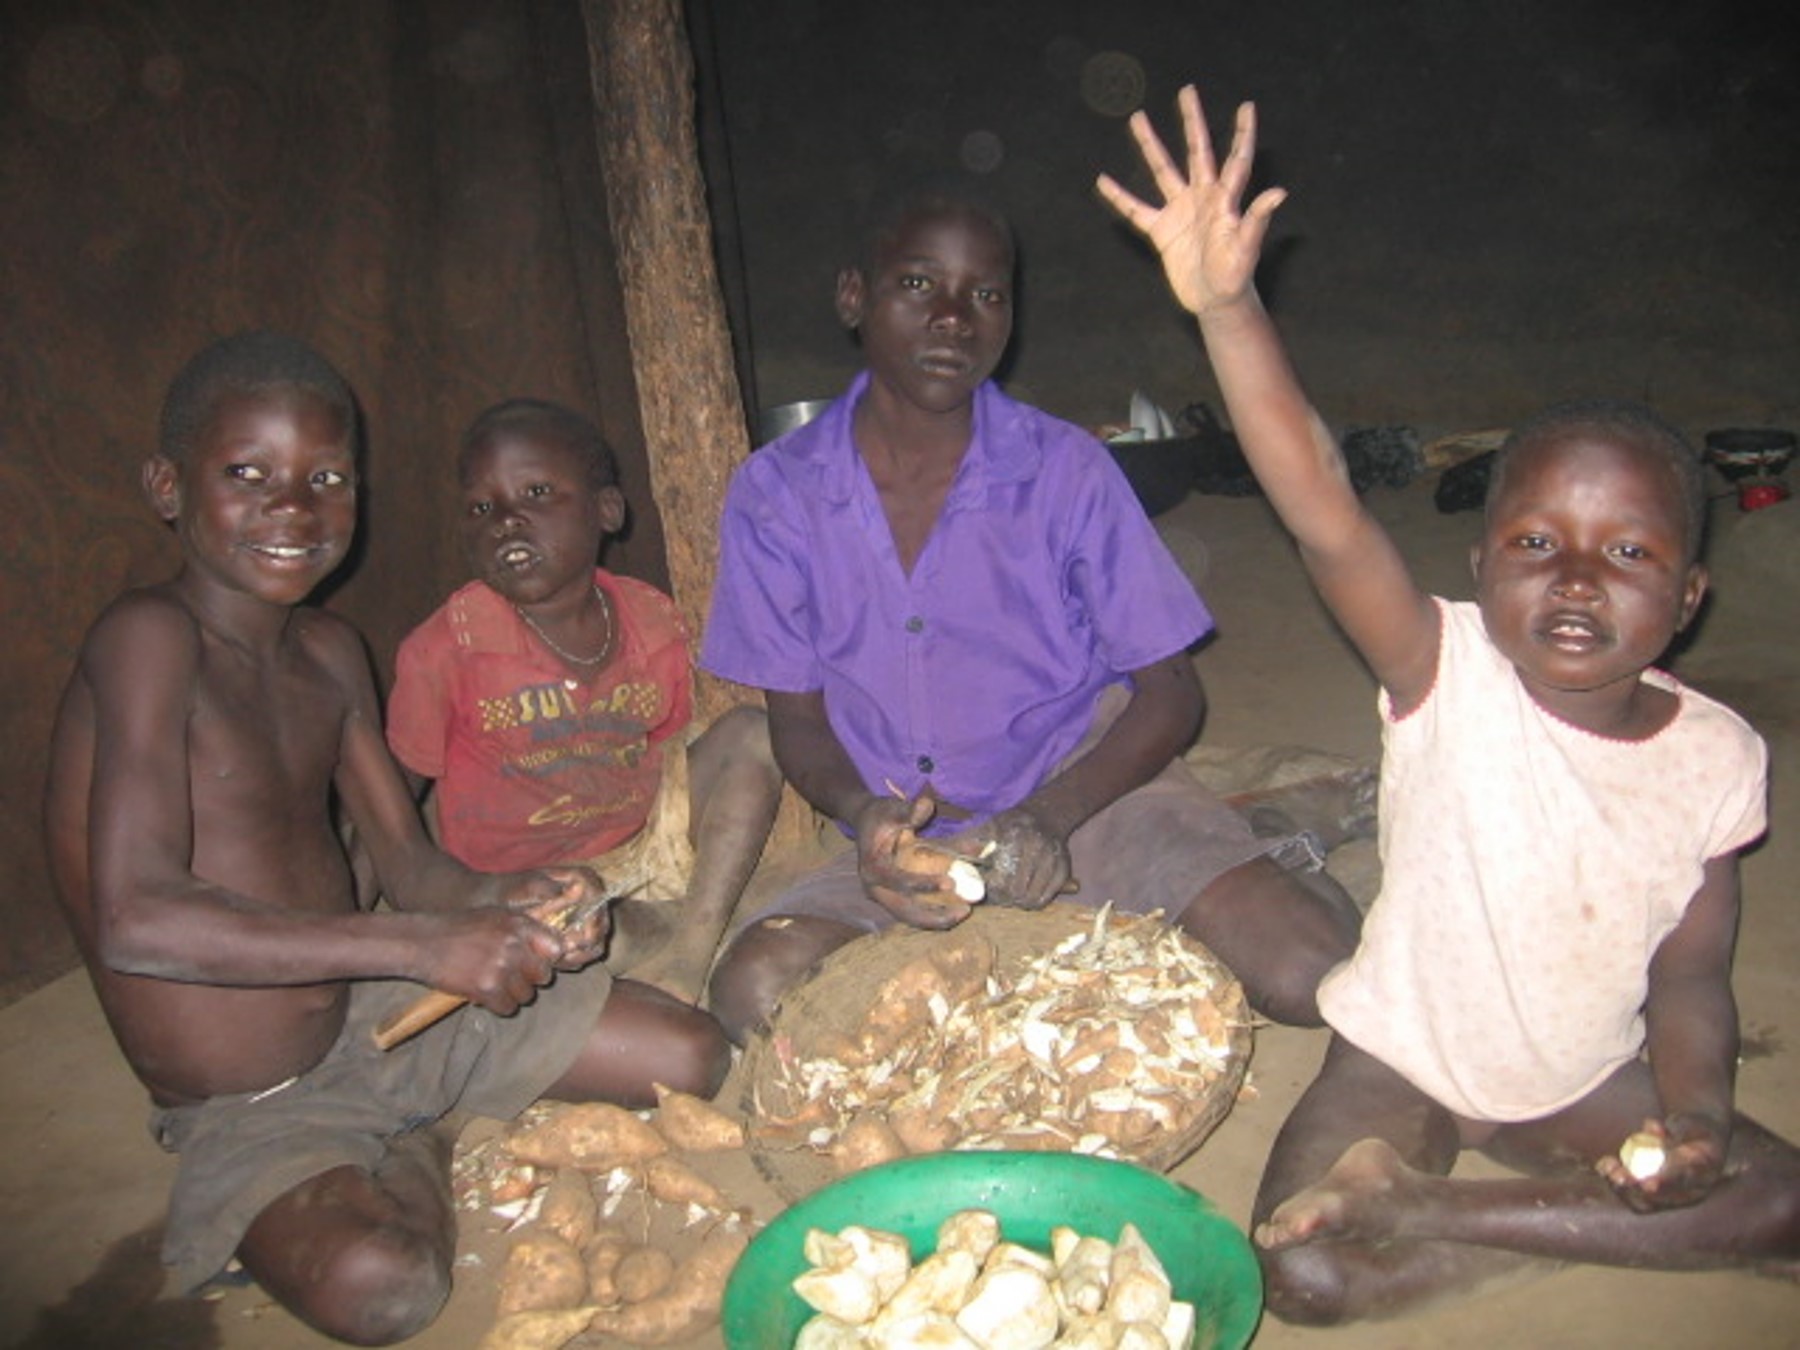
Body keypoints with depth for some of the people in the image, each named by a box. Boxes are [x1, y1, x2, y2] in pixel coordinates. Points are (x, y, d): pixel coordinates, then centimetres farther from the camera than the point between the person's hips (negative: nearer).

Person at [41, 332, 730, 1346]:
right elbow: (135, 920, -33)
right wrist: (424, 945, -34)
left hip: (377, 1016, 6)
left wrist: (510, 903, -20)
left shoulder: (330, 654, 2)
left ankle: (410, 1153, 15)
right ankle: (419, 1148, 1)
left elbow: (410, 864, 4)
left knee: (694, 1057, 1)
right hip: (252, 1111, -6)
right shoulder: (147, 638, -22)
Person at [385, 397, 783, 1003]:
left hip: (644, 848, 5)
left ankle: (691, 947, -18)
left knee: (751, 732, -11)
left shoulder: (655, 625, -3)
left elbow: (666, 757, 9)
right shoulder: (445, 649, -13)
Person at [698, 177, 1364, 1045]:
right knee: (755, 992, -25)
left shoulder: (1064, 470, -9)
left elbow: (1171, 694, -5)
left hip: (1087, 787, -2)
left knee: (1314, 976, -25)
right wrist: (864, 815, -21)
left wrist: (1051, 816, -22)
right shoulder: (775, 495, -6)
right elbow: (798, 717, 2)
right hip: (912, 835, 3)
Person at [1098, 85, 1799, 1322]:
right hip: (1401, 1060, -4)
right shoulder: (1449, 676, -21)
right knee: (1304, 1273, -21)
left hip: (1584, 1079, 4)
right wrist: (1226, 307, -49)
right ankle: (1582, 1231, 1)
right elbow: (1326, 515, -38)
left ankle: (1423, 1210, -7)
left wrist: (1696, 1106, -20)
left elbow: (1690, 974, -1)